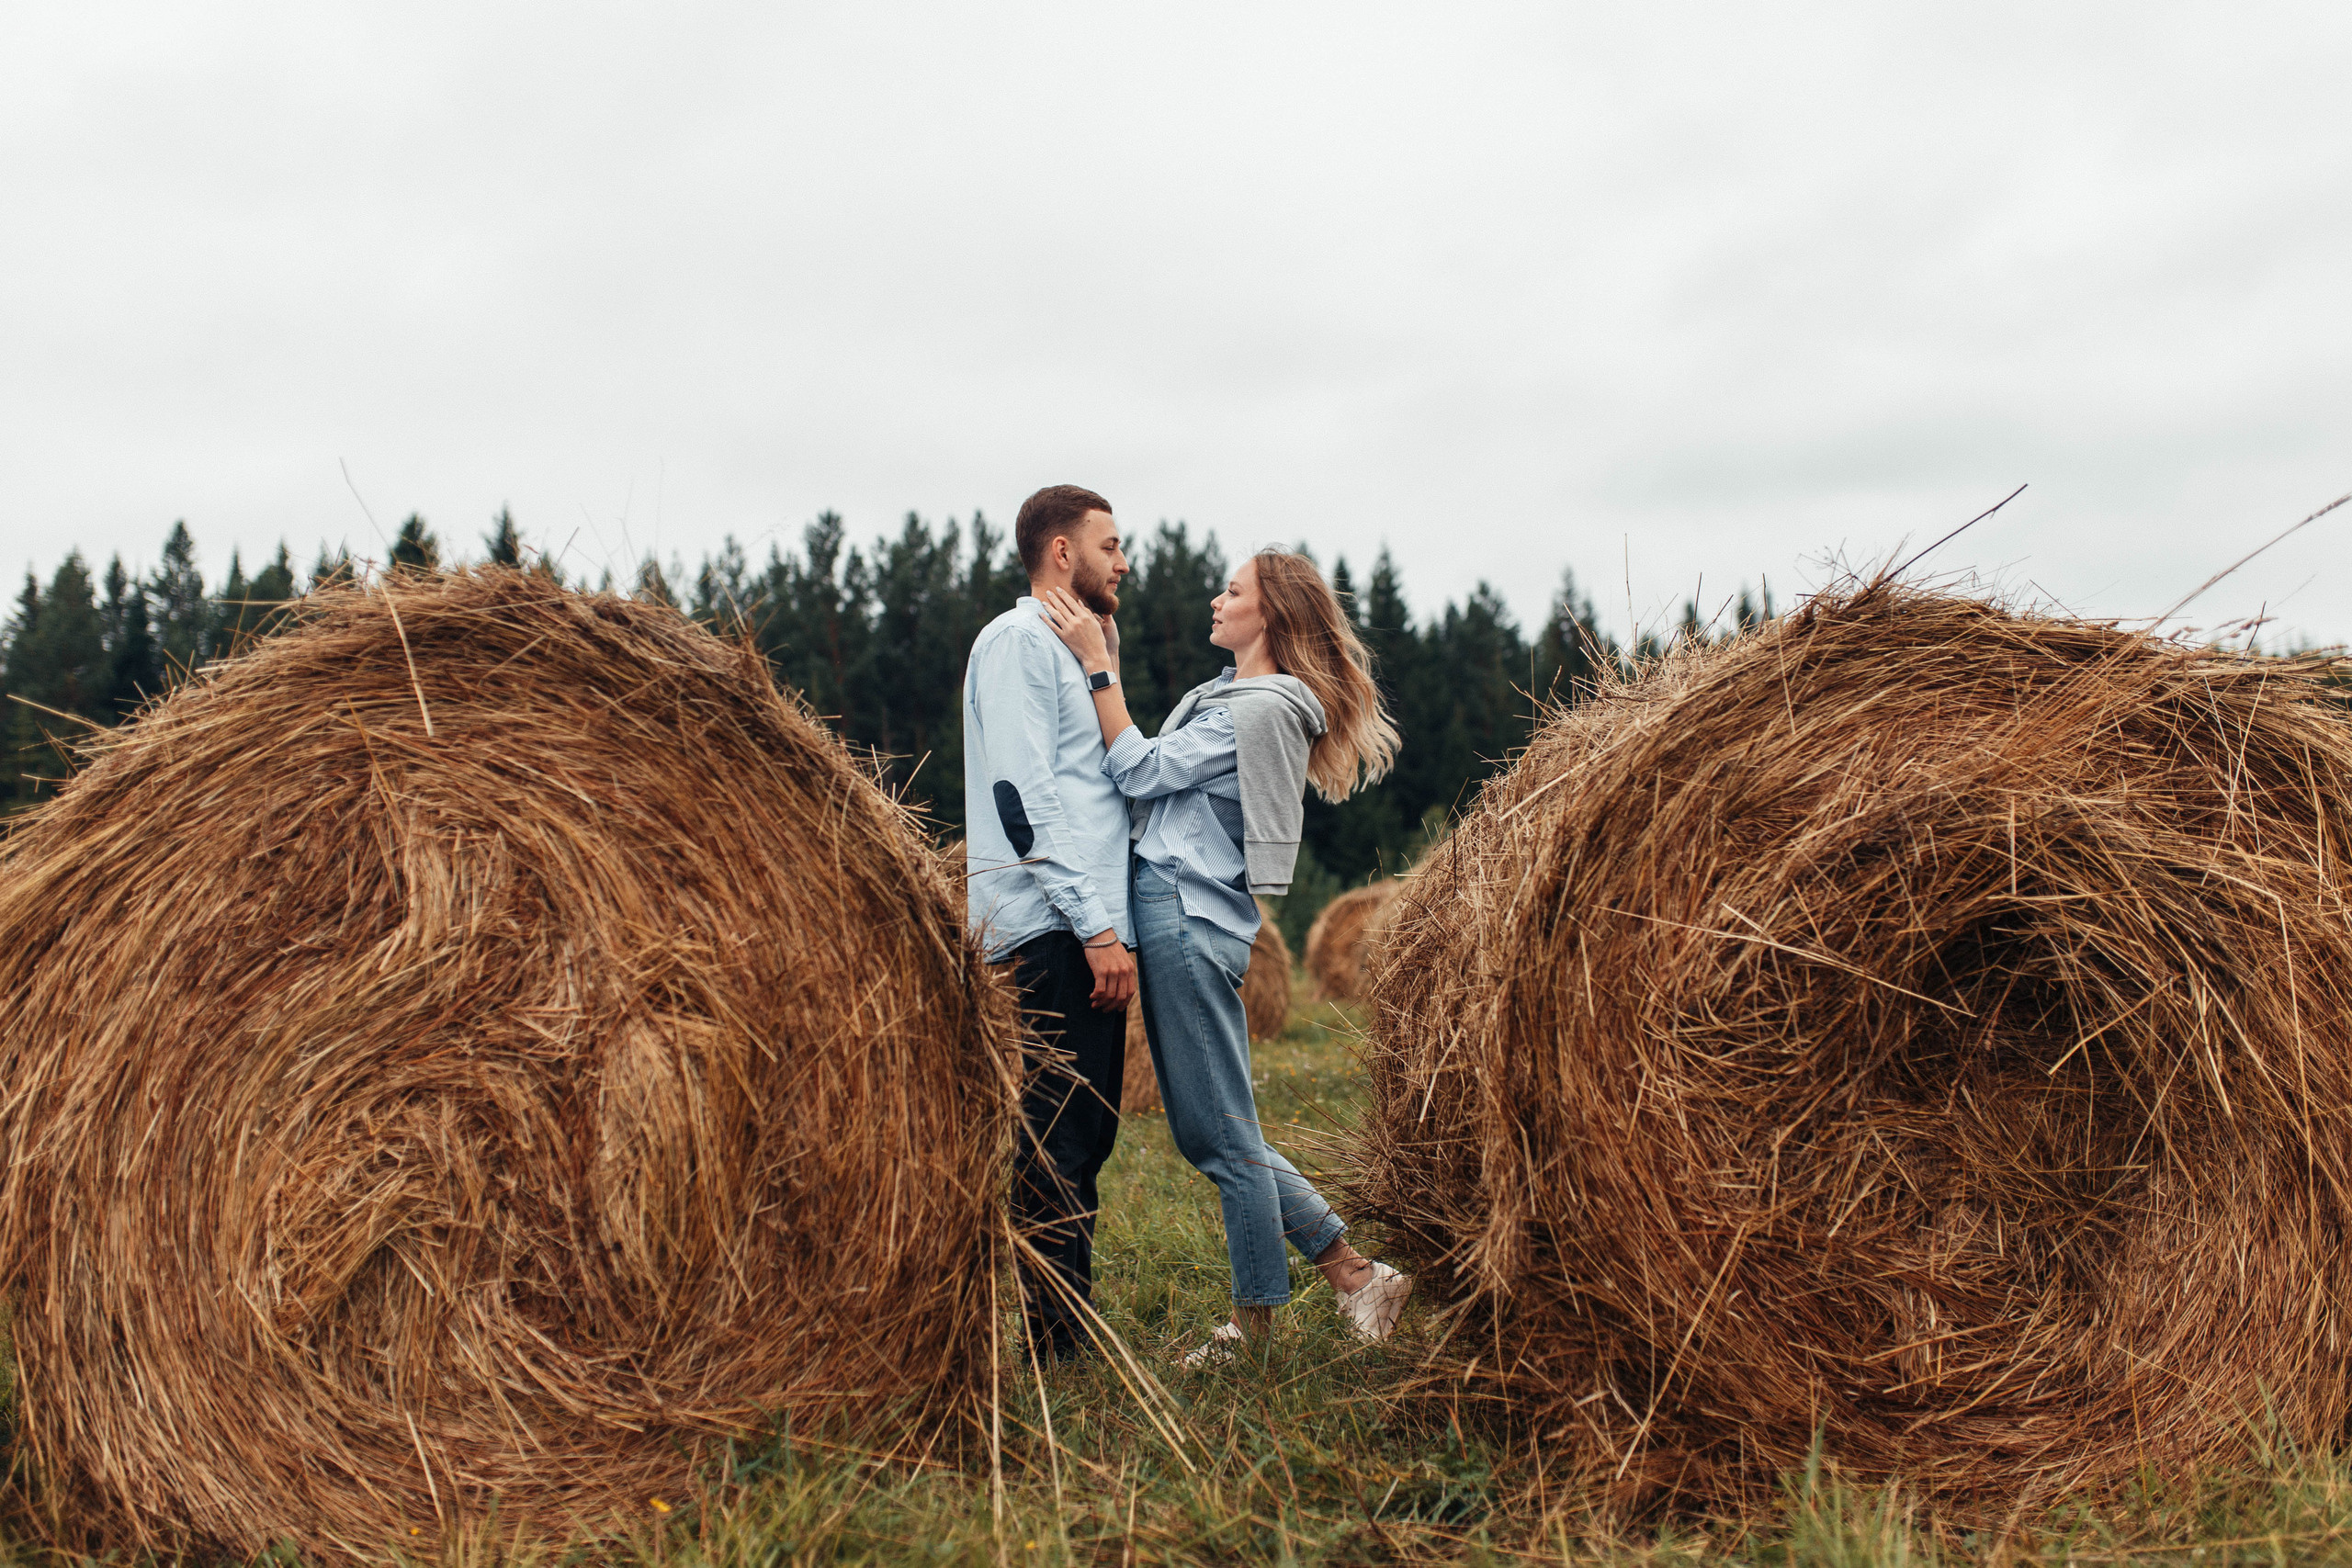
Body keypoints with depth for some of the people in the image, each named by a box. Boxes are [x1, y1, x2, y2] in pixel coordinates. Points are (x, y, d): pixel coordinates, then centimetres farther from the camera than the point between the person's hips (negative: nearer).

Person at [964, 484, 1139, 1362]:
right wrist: (1097, 926, -19)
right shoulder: (1019, 639, -5)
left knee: (1084, 1140, 10)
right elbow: (1023, 796, -15)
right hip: (1051, 934, -10)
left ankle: (1069, 1336, 16)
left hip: (1089, 935, 10)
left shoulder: (1071, 651, 25)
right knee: (1056, 1142, -9)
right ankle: (1048, 1343, -5)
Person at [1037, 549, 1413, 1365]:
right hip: (1173, 916, 10)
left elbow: (1142, 772, -14)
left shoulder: (1262, 708, -11)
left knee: (1223, 1135, -2)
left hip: (1191, 921, -10)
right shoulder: (1222, 695, 20)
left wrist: (1099, 665, -12)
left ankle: (1254, 1323, 11)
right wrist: (1102, 663, 14)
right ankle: (1355, 1273, 18)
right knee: (1210, 1133, 13)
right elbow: (1142, 775, 16)